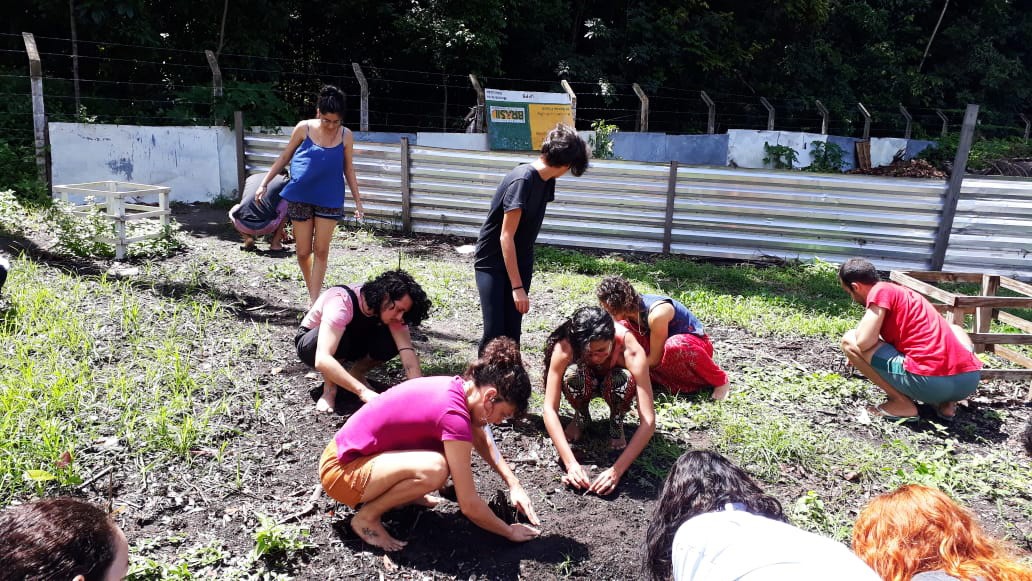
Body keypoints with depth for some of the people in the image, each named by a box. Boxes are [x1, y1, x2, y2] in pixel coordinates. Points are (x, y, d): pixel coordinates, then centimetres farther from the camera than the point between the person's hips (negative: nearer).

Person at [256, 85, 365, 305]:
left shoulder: (346, 136, -4)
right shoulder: (304, 128, -6)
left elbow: (348, 169, 6)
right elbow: (284, 157, 4)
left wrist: (357, 200, 5)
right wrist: (265, 183, 3)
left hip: (329, 199, 0)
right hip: (300, 197, 0)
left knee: (321, 251, 0)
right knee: (303, 252, 5)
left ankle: (315, 300, 6)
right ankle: (312, 292, 27)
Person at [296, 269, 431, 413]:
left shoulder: (390, 309, -21)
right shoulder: (341, 302, -38)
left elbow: (407, 350, -29)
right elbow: (322, 360, -49)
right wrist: (362, 391, -56)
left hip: (350, 344, 5)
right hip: (311, 344, -5)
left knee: (392, 341, -24)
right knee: (340, 339, -39)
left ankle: (356, 373, 1)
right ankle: (330, 386, -13)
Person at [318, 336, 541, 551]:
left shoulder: (458, 387, -3)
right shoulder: (453, 415, -28)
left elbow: (483, 442, 17)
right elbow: (470, 505, -24)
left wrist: (514, 484, 9)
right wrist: (510, 531, -8)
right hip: (341, 470, -8)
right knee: (435, 469, -32)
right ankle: (366, 517, -9)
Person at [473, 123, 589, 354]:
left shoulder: (547, 180, 2)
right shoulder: (522, 180, -23)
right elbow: (506, 236, -24)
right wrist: (517, 287, -25)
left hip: (520, 262, 7)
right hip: (492, 261, -7)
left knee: (512, 330, 2)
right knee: (494, 331, -11)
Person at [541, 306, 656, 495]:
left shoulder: (630, 350, -38)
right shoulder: (565, 346, -36)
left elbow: (648, 420, -40)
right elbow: (549, 409, -34)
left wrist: (617, 470, -46)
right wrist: (571, 463, -43)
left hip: (613, 385, -1)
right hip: (585, 383, 1)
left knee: (625, 380, -37)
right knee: (572, 373, -35)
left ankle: (616, 422, -4)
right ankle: (580, 417, -2)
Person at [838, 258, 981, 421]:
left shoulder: (881, 290, 0)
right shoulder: (901, 291, 25)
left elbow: (864, 343, -11)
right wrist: (858, 356, 55)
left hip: (930, 382, -8)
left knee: (849, 340, 3)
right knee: (953, 329, 42)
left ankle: (902, 403, 1)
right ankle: (946, 402, 21)